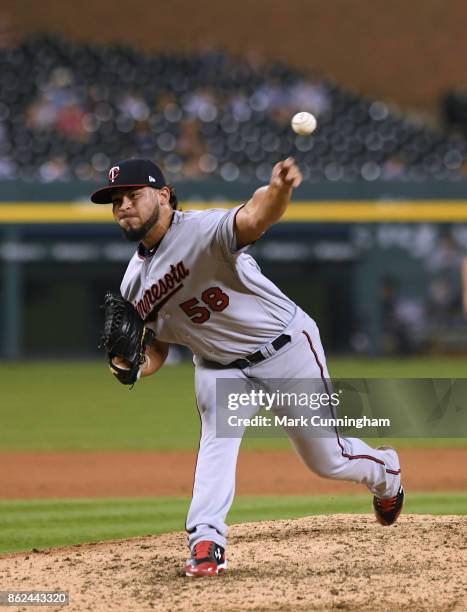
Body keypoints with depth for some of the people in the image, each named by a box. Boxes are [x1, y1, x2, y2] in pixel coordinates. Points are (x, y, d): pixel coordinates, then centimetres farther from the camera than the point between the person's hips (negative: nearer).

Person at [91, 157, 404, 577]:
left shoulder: (204, 229, -26)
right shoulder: (135, 283, -2)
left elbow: (254, 218, -48)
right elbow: (158, 344, 9)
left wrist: (278, 190, -72)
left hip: (286, 348, -5)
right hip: (218, 365, 5)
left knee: (328, 459, 6)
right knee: (217, 436, -25)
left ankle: (385, 470, 39)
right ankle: (206, 542, -27)